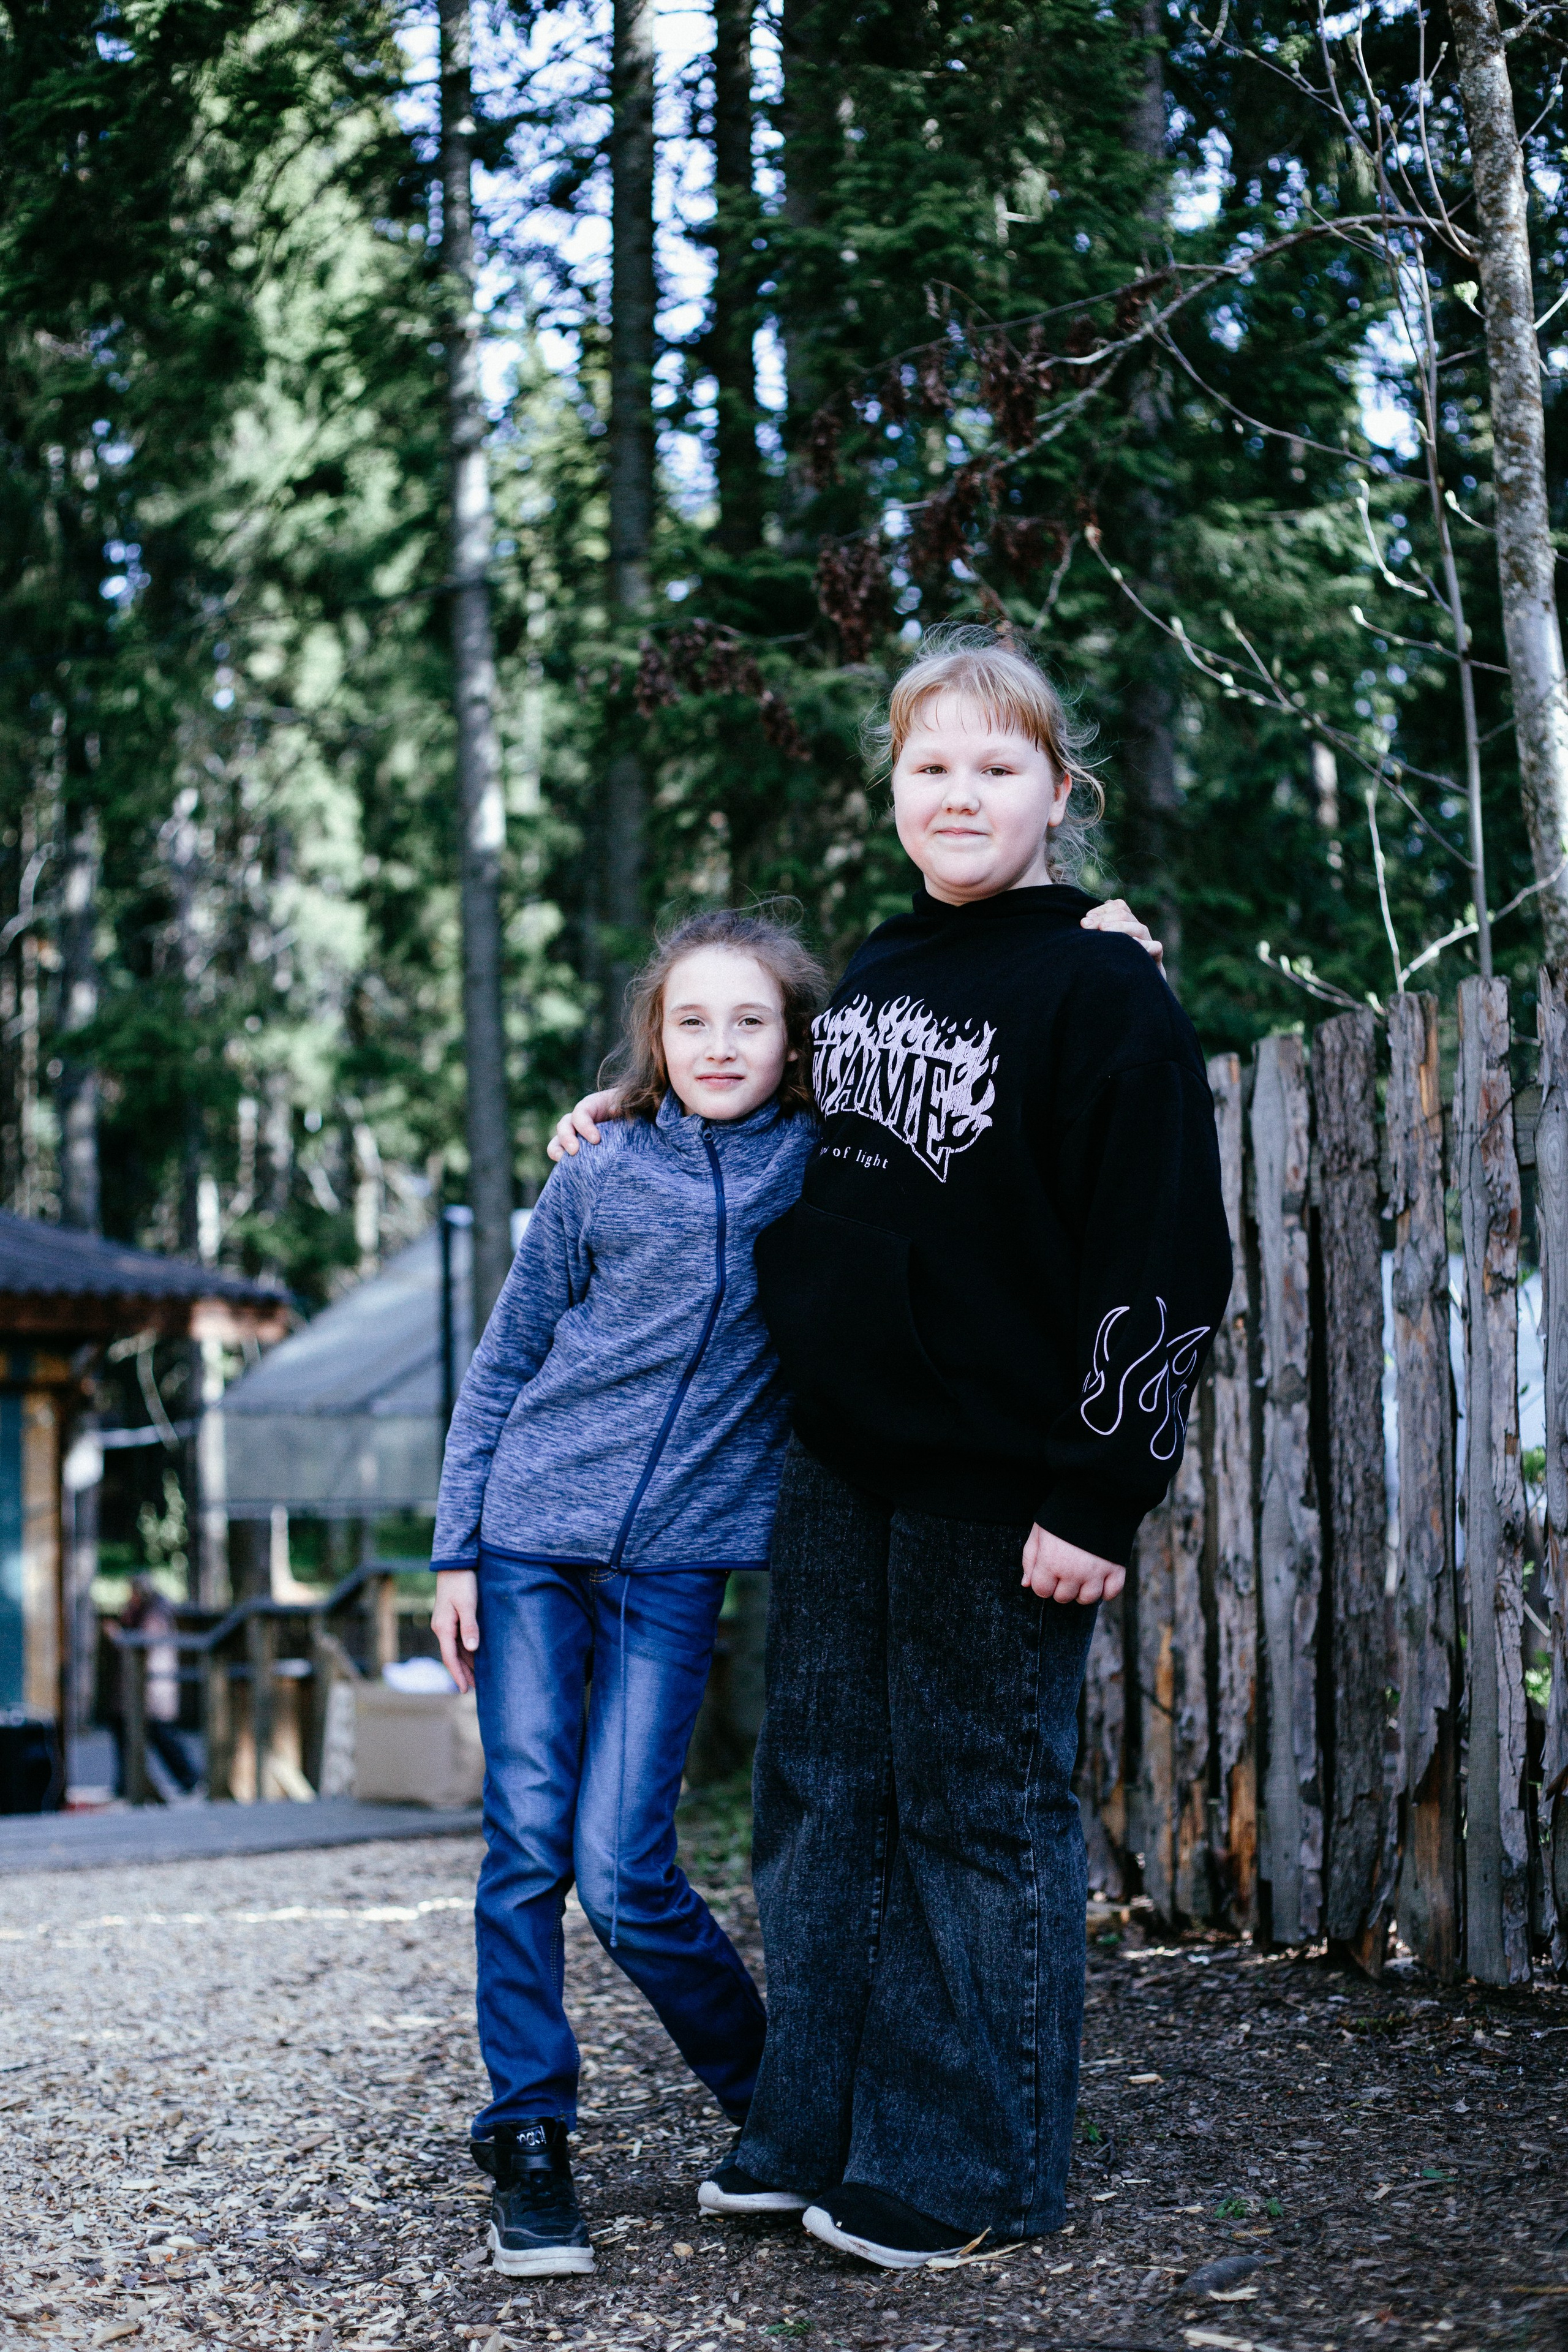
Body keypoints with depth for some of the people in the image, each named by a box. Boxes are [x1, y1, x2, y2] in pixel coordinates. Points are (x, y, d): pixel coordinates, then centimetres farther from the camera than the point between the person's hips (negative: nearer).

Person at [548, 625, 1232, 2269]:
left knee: (981, 1806, 1)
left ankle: (968, 2167, 12)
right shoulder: (867, 982, 12)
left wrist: (1100, 1494, -17)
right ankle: (812, 2134, 23)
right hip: (837, 1462, 7)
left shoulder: (1103, 994, -10)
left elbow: (1163, 1268, -14)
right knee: (819, 1789, 11)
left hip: (996, 1483, -7)